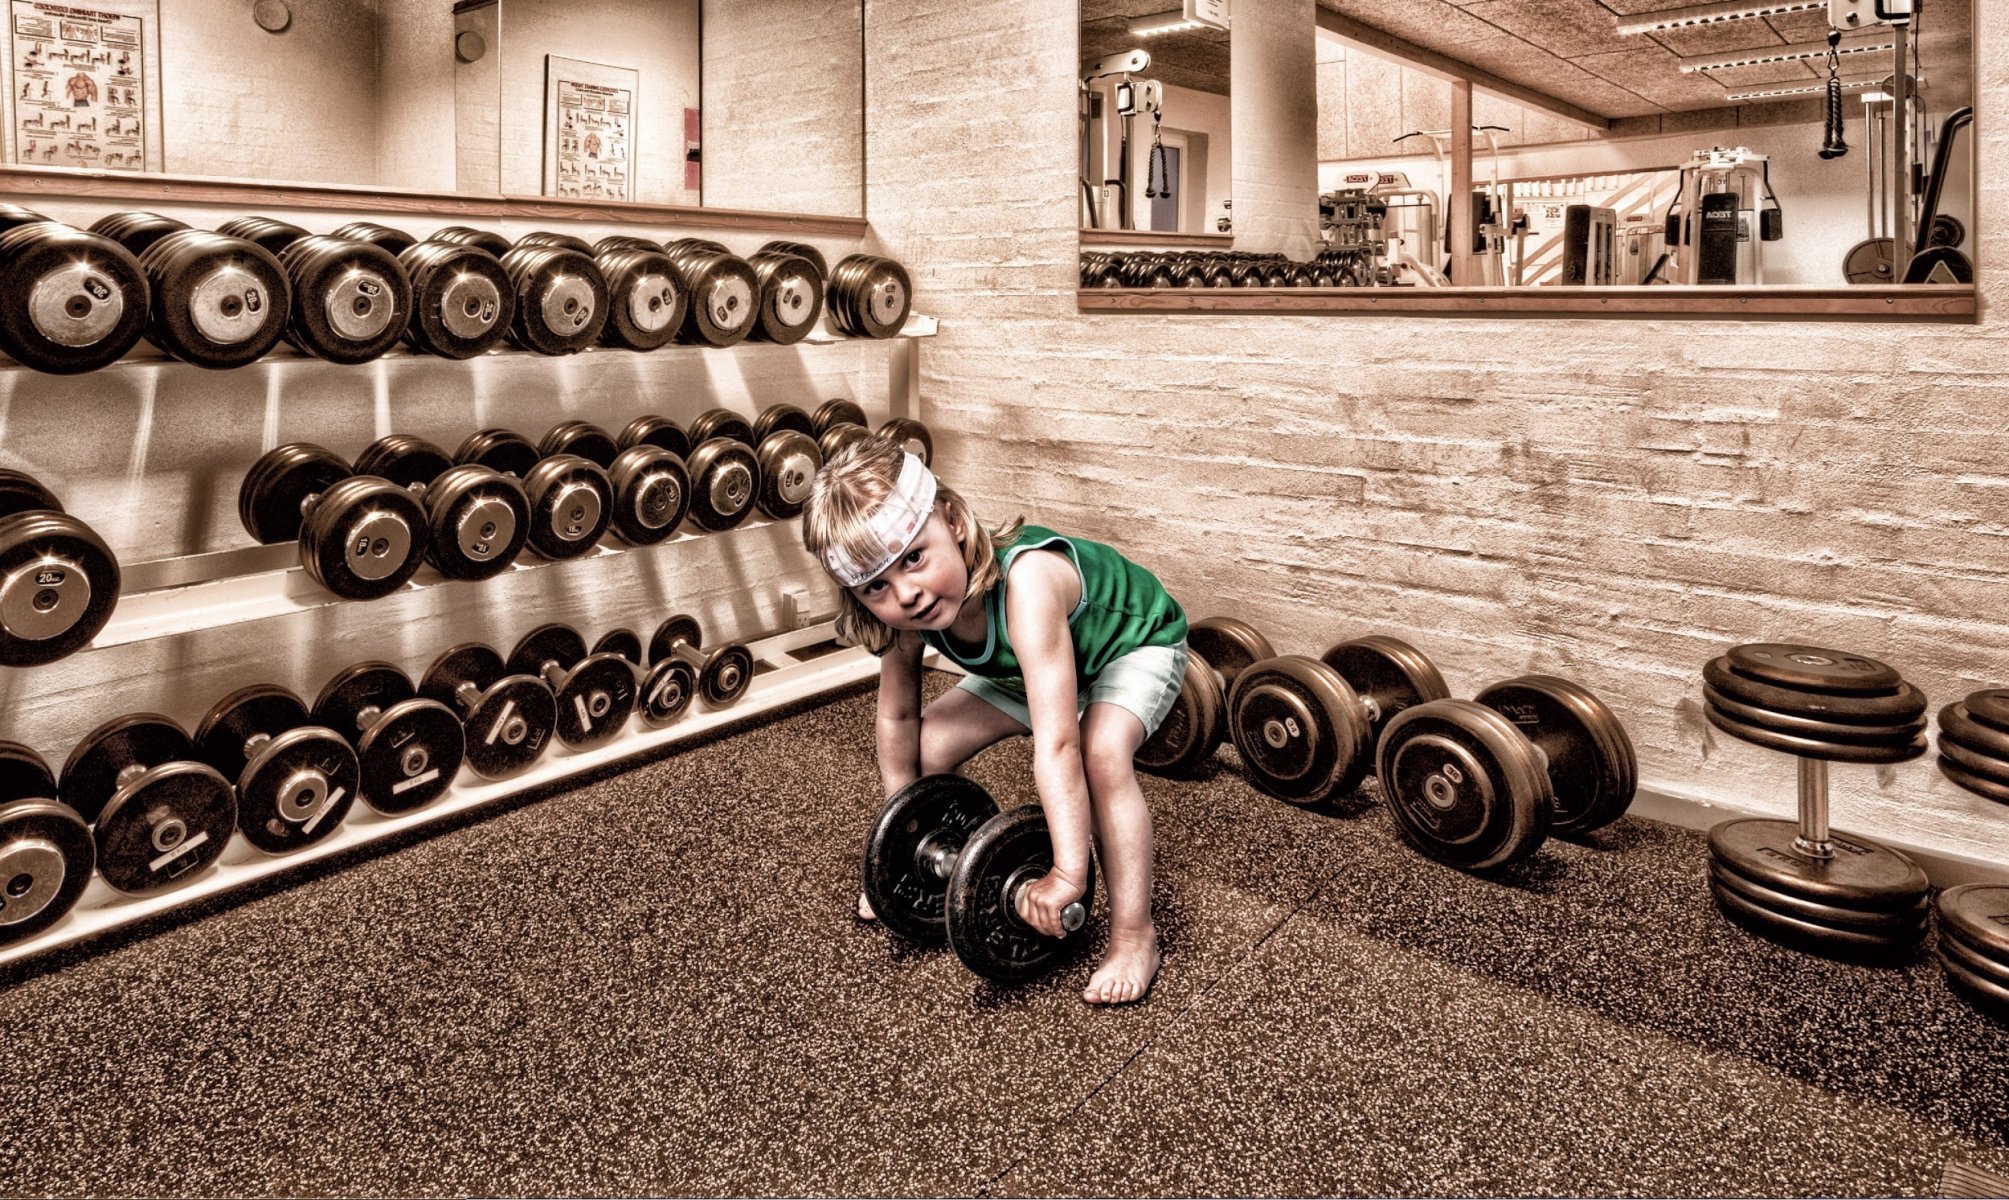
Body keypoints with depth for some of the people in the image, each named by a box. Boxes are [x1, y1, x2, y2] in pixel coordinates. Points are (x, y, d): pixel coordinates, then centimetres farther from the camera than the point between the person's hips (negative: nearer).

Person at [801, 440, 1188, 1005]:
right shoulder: (902, 617, -24)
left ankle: (1134, 935, -16)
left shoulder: (1024, 582, -46)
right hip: (1028, 663, 6)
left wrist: (1069, 874, -48)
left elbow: (1056, 744, -48)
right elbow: (898, 718, -8)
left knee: (1102, 753, -33)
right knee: (931, 742, -3)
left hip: (1136, 645, -6)